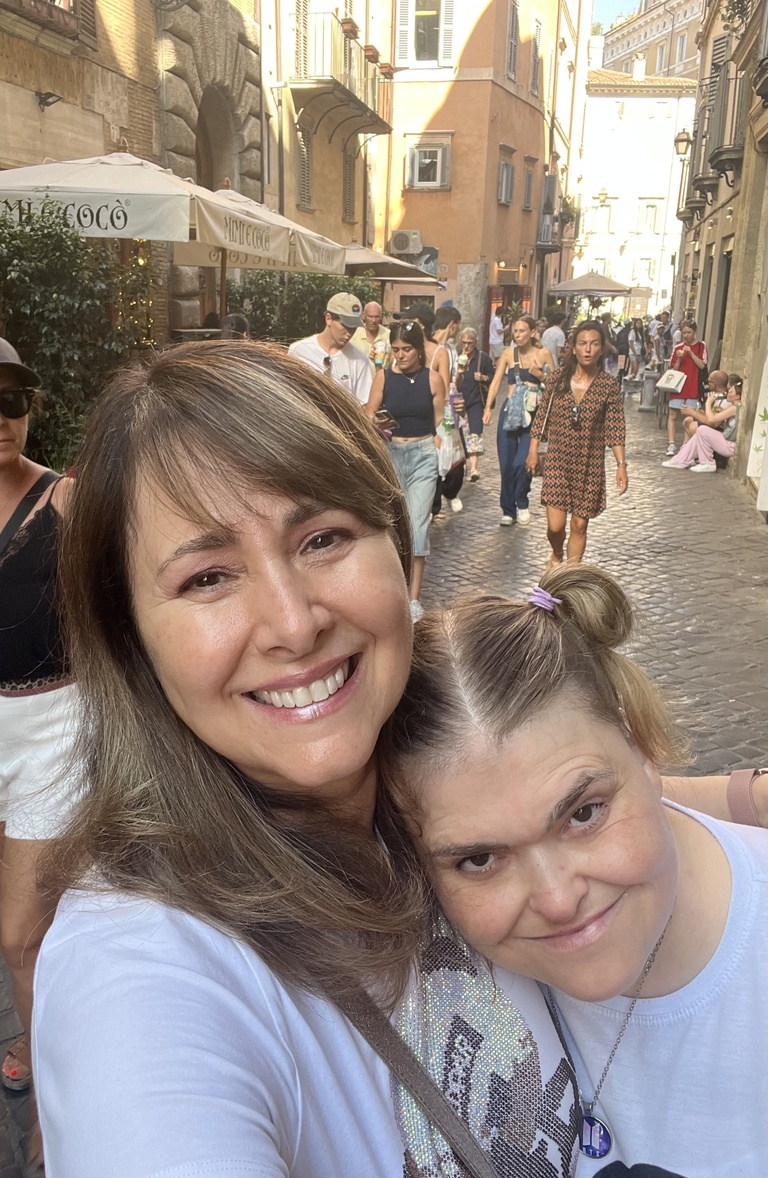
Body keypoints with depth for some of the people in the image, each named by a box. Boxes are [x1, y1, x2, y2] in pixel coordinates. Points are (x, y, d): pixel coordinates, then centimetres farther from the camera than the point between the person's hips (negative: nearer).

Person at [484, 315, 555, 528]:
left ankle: (522, 504, 12)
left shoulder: (543, 354, 2)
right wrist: (488, 408, -13)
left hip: (532, 414, -2)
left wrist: (540, 375, -12)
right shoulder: (509, 353, 5)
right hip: (510, 411, 2)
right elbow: (496, 382, -2)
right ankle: (508, 510, 17)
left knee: (522, 462, -13)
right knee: (506, 464, 2)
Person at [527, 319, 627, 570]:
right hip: (558, 460, 0)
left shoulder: (609, 385, -5)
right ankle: (556, 556, 32)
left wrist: (621, 465, -8)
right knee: (555, 525, -4)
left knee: (579, 525, 6)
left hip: (590, 465, 0)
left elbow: (615, 429, -4)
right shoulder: (557, 379, -3)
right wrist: (533, 450, 4)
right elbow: (542, 417, 5)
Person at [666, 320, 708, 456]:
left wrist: (691, 353, -13)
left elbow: (702, 365, -6)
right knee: (673, 415, -3)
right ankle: (671, 444, -2)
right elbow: (674, 370, 8)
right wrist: (679, 359, -10)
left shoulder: (701, 346, 3)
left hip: (693, 387, -2)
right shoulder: (678, 348, 7)